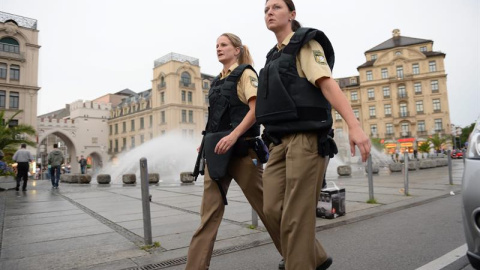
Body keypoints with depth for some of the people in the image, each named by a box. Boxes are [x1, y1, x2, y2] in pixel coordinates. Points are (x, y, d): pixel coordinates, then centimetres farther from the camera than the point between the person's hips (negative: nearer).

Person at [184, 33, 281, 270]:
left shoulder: (245, 74, 0)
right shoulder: (217, 81, 20)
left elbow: (257, 109, -14)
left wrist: (234, 135, -26)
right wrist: (207, 142, 12)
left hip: (241, 148, -6)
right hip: (218, 150, 7)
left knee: (265, 205, 4)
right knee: (209, 211, 2)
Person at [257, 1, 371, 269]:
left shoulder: (306, 44, 3)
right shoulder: (274, 57, 24)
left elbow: (328, 84, -13)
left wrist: (355, 126, -25)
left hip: (306, 138, -7)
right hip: (280, 142, 7)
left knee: (296, 215, -5)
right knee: (273, 208, 2)